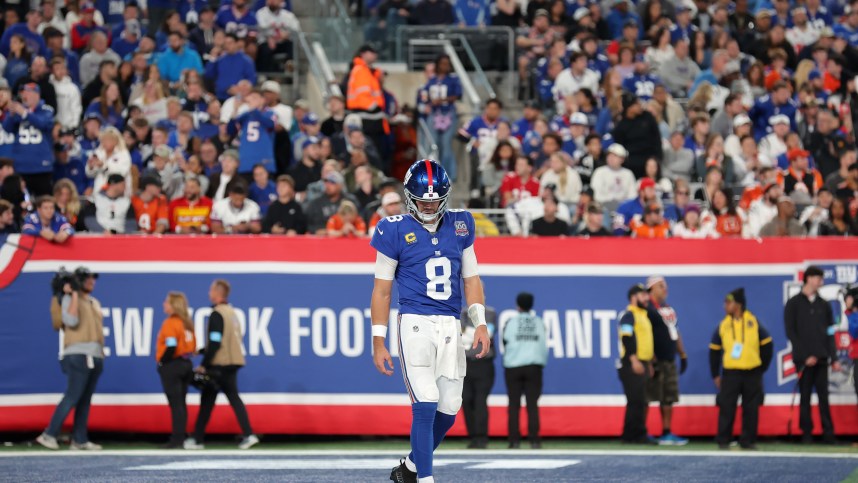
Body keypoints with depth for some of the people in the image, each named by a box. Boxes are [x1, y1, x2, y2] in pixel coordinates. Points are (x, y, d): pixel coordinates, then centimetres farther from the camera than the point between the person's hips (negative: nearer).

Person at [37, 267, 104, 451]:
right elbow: (71, 321, -20)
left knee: (85, 400, 4)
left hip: (95, 356, 8)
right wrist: (74, 294, -16)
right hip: (78, 355, -8)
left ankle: (79, 440, 3)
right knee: (72, 397, -15)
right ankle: (49, 435, -13)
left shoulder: (95, 303, 21)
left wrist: (101, 353, 15)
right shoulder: (70, 299, -2)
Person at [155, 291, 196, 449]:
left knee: (175, 404, -7)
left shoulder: (170, 323, -14)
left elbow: (171, 347, -22)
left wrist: (161, 362, -10)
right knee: (181, 403, 11)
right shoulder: (187, 323, 11)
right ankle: (181, 438, 11)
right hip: (186, 364, 8)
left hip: (171, 366, -8)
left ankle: (176, 440, -8)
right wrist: (185, 359, 14)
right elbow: (192, 345, 12)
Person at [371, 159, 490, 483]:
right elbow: (382, 288, 2)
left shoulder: (459, 226, 10)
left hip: (450, 326, 5)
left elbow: (471, 278, 15)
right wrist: (378, 341, -2)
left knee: (449, 409, 6)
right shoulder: (396, 231, -2)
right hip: (416, 323, -5)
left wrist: (480, 323, 2)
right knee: (426, 405, -15)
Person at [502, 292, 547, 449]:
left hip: (513, 367, -1)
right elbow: (544, 345, 6)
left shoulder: (511, 323, -2)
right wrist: (542, 362, 20)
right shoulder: (539, 323, 3)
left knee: (514, 405, 2)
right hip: (534, 366, 1)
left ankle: (514, 440, -4)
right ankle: (534, 440, -6)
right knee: (532, 404, 0)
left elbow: (505, 343, 1)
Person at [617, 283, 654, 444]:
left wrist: (649, 364, 25)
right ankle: (633, 435, -9)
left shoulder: (643, 315, 20)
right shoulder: (629, 315, -11)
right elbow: (627, 339, -20)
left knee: (639, 401, 10)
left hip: (641, 364, 10)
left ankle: (639, 435, 13)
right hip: (632, 365, -10)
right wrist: (634, 360, -25)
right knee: (636, 401, -10)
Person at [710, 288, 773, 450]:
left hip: (752, 373, 0)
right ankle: (723, 440, 2)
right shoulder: (723, 326, 3)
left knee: (751, 409, 4)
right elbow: (714, 350, 9)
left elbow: (766, 345, 5)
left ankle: (748, 441, 12)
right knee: (727, 407, -4)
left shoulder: (754, 323, -1)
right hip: (730, 373, 0)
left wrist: (762, 368, 4)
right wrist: (715, 374, 6)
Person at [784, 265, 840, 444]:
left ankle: (828, 434, -2)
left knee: (823, 397, -1)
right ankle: (807, 434, 3)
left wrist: (834, 358, 3)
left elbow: (830, 334, 13)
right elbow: (791, 333, -2)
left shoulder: (824, 305, 14)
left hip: (821, 358, 3)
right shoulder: (793, 304, 3)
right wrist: (805, 356, -10)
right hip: (804, 360, -3)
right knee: (805, 397, 0)